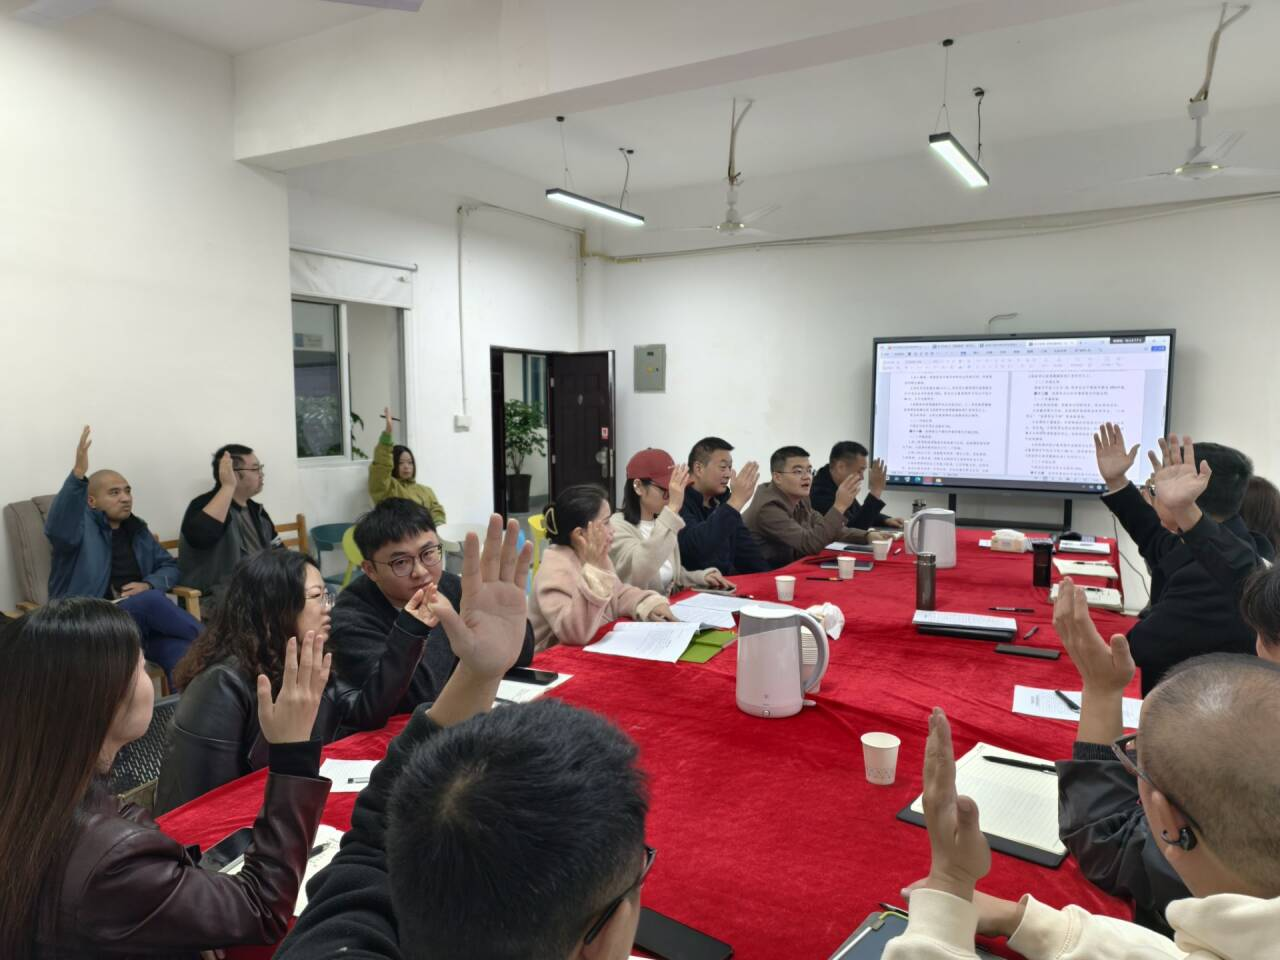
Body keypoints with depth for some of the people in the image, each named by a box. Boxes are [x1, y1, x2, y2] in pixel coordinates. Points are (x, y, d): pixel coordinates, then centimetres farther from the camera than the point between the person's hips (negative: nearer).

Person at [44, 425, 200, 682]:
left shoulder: (136, 529, 20)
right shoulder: (81, 525, 2)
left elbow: (170, 566, 22)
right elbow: (57, 528, -23)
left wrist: (149, 584, -3)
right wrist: (78, 474, -37)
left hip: (143, 621, 4)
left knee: (183, 655, -28)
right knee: (153, 601, -33)